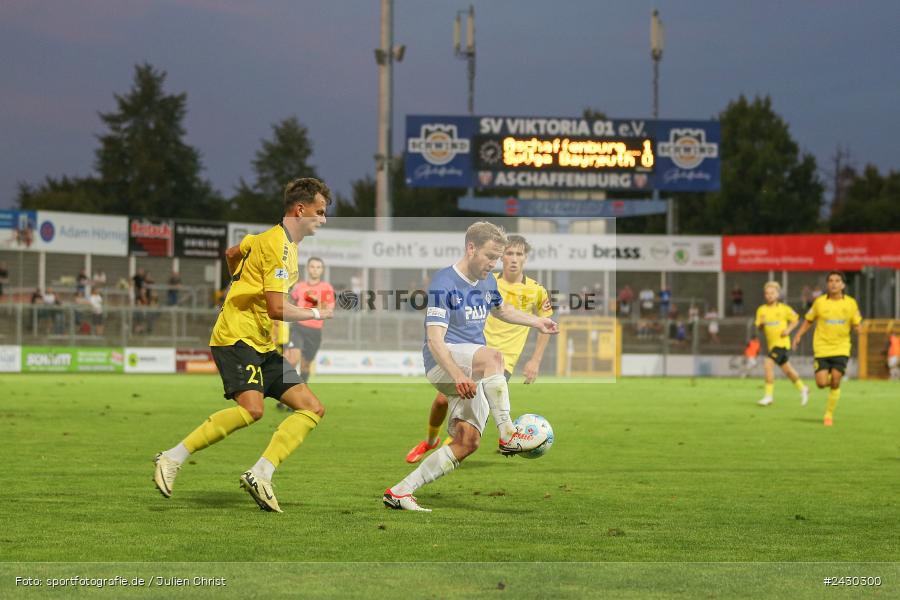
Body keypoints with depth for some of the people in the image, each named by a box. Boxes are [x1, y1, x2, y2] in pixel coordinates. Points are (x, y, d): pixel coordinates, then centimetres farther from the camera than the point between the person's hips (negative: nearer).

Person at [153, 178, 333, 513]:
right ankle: (172, 460, -18)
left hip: (263, 346, 10)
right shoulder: (277, 245, -14)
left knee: (312, 409, -2)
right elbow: (277, 309, -21)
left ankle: (260, 475, -13)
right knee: (251, 409, -30)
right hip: (237, 337, -10)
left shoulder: (271, 239, 17)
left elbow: (232, 254, 33)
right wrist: (316, 314, -7)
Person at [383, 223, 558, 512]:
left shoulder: (487, 282, 13)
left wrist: (537, 322, 34)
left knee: (467, 441, -8)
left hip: (472, 375, 8)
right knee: (493, 356, -37)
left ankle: (400, 491, -3)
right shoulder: (444, 283, -14)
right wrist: (457, 376, -35)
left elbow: (501, 309, 38)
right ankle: (508, 435, -38)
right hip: (443, 364, -8)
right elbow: (435, 340, -23)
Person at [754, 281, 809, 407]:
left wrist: (788, 330, -10)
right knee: (787, 369, 17)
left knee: (768, 364, -21)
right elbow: (759, 328, 6)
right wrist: (761, 324, -16)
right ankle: (802, 389, 38)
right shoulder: (762, 310, 3)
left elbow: (795, 320, 6)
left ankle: (769, 395, -16)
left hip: (782, 342, -6)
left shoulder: (784, 308, -6)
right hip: (771, 343, 6)